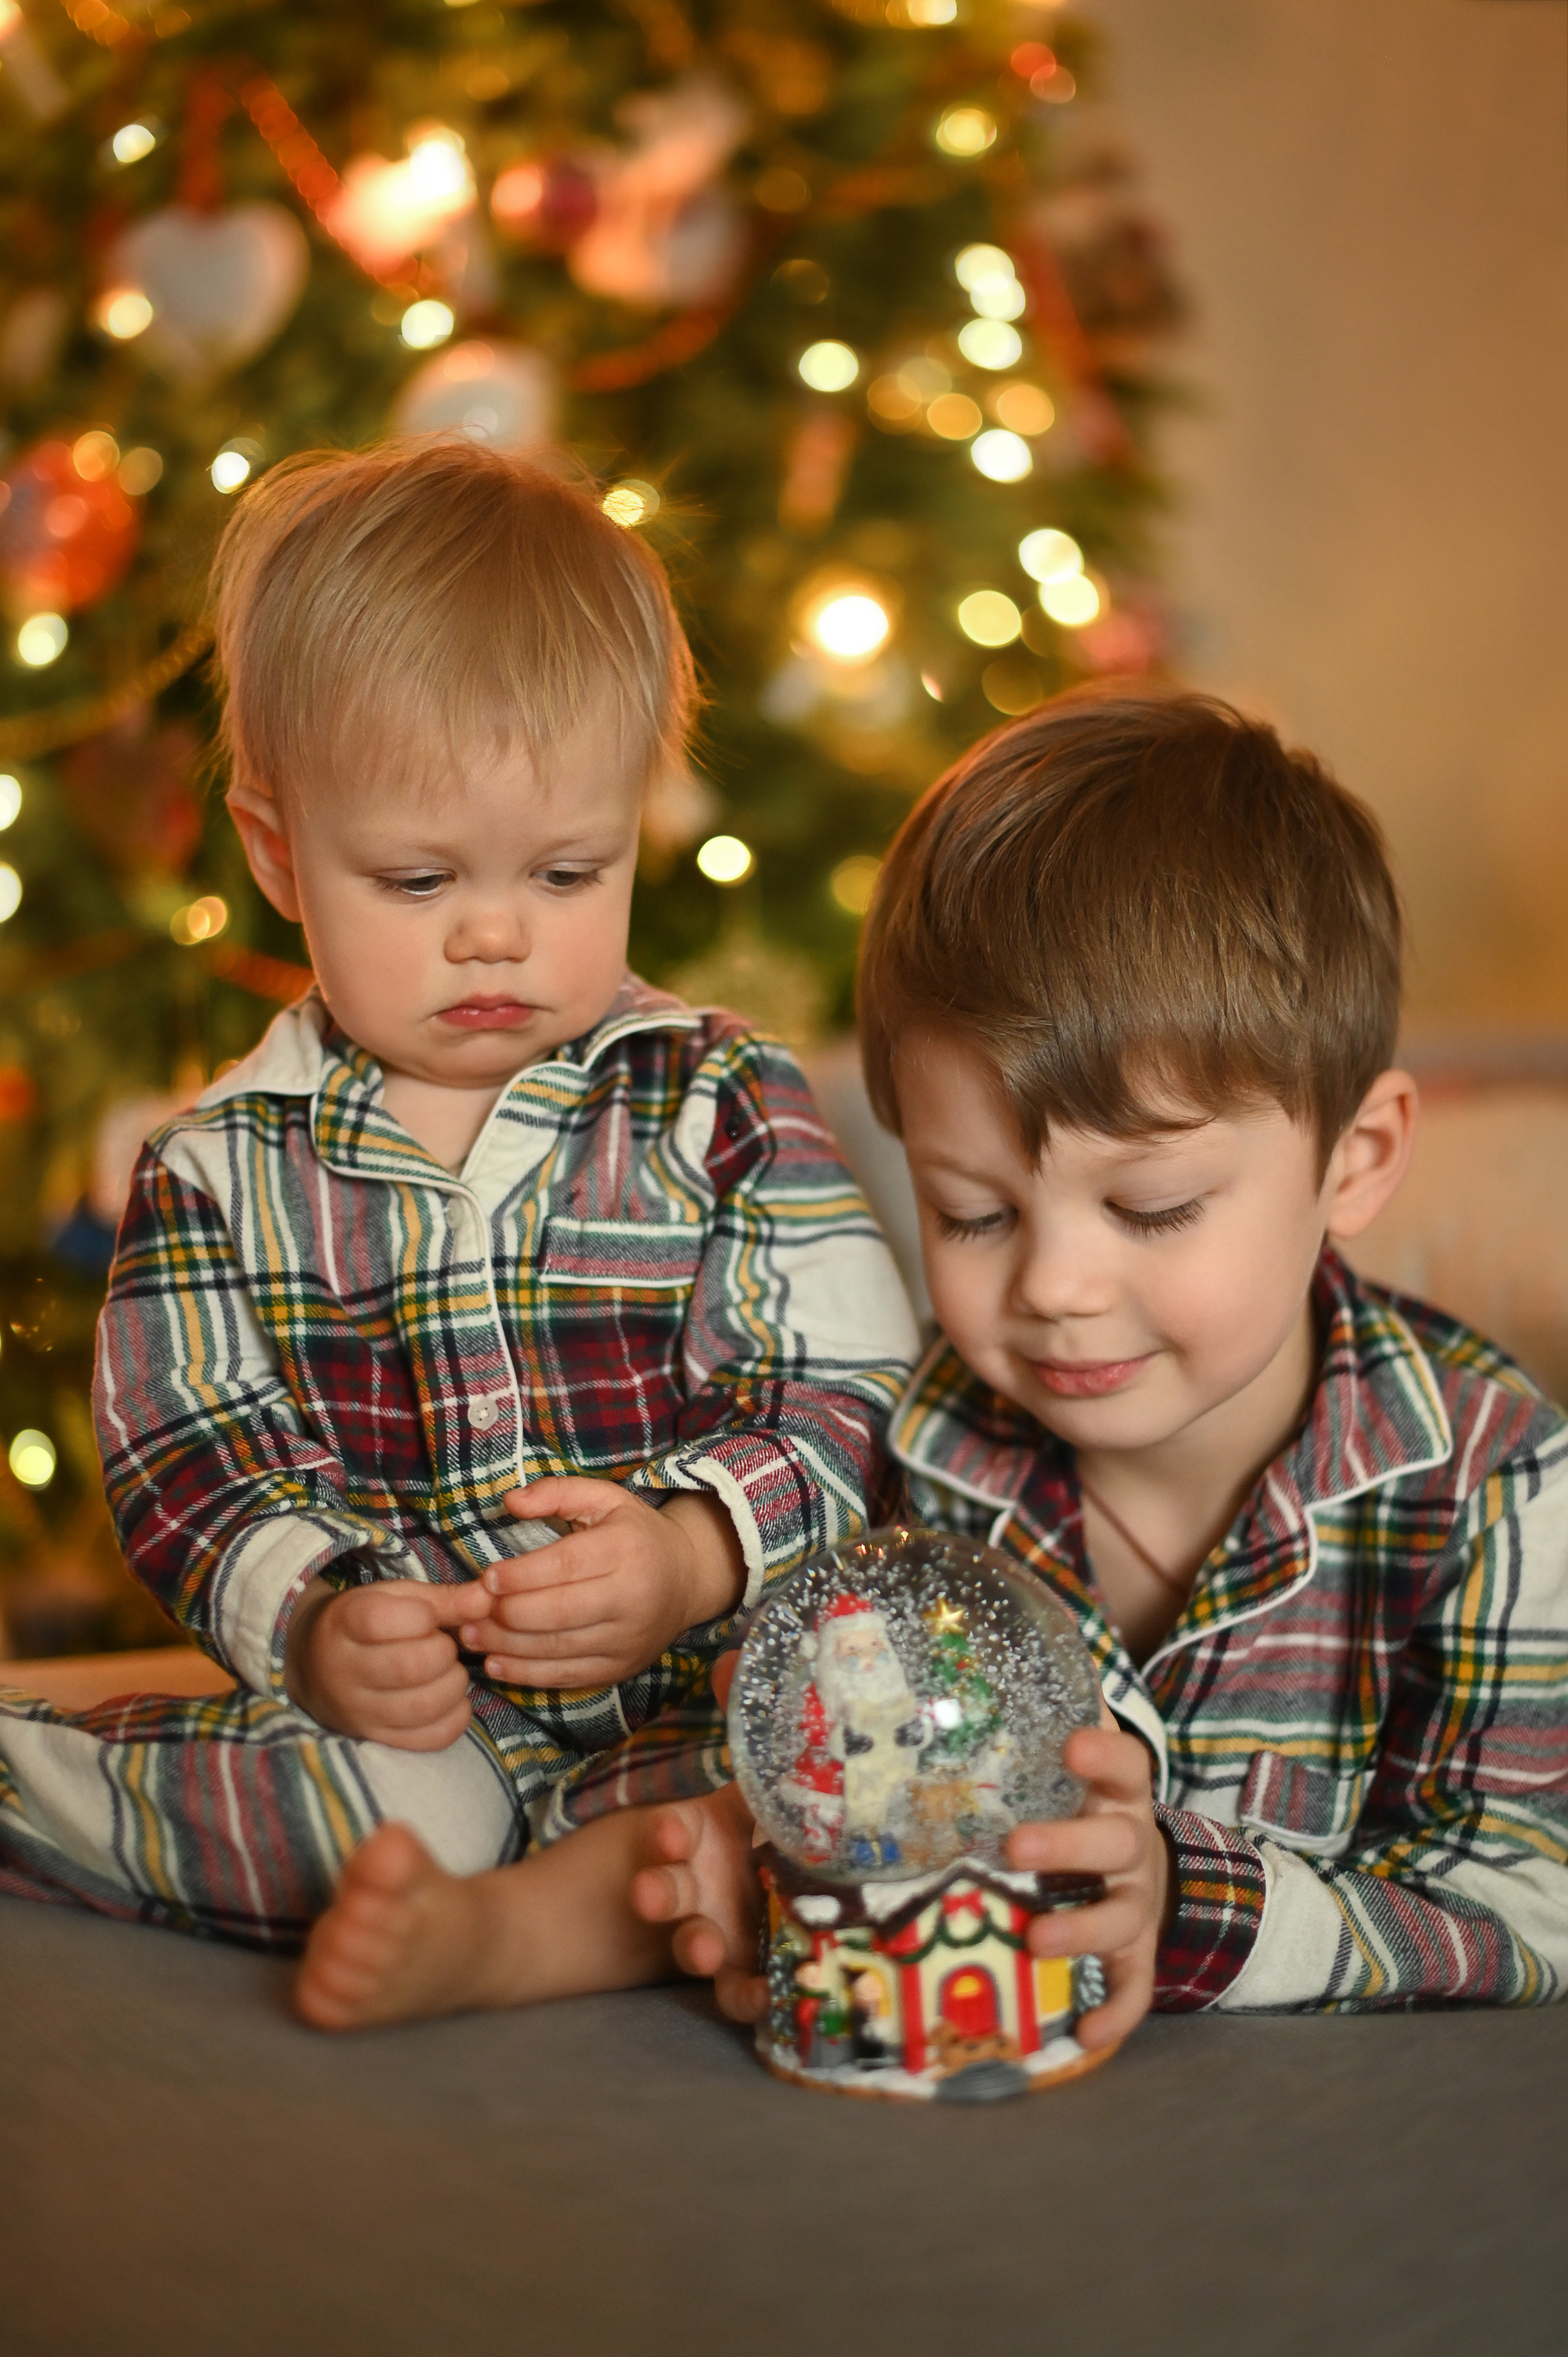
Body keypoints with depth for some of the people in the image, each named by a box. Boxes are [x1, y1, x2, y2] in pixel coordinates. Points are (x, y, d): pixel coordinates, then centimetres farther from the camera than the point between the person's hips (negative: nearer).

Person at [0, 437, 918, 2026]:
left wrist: (689, 1558, -21)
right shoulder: (218, 1172, 7)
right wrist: (312, 1633, -19)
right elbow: (183, 1463, 1)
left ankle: (506, 1930, -42)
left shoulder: (726, 1112, 4)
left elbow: (854, 1404, -1)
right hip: (374, 1723, 1)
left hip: (694, 1714, 0)